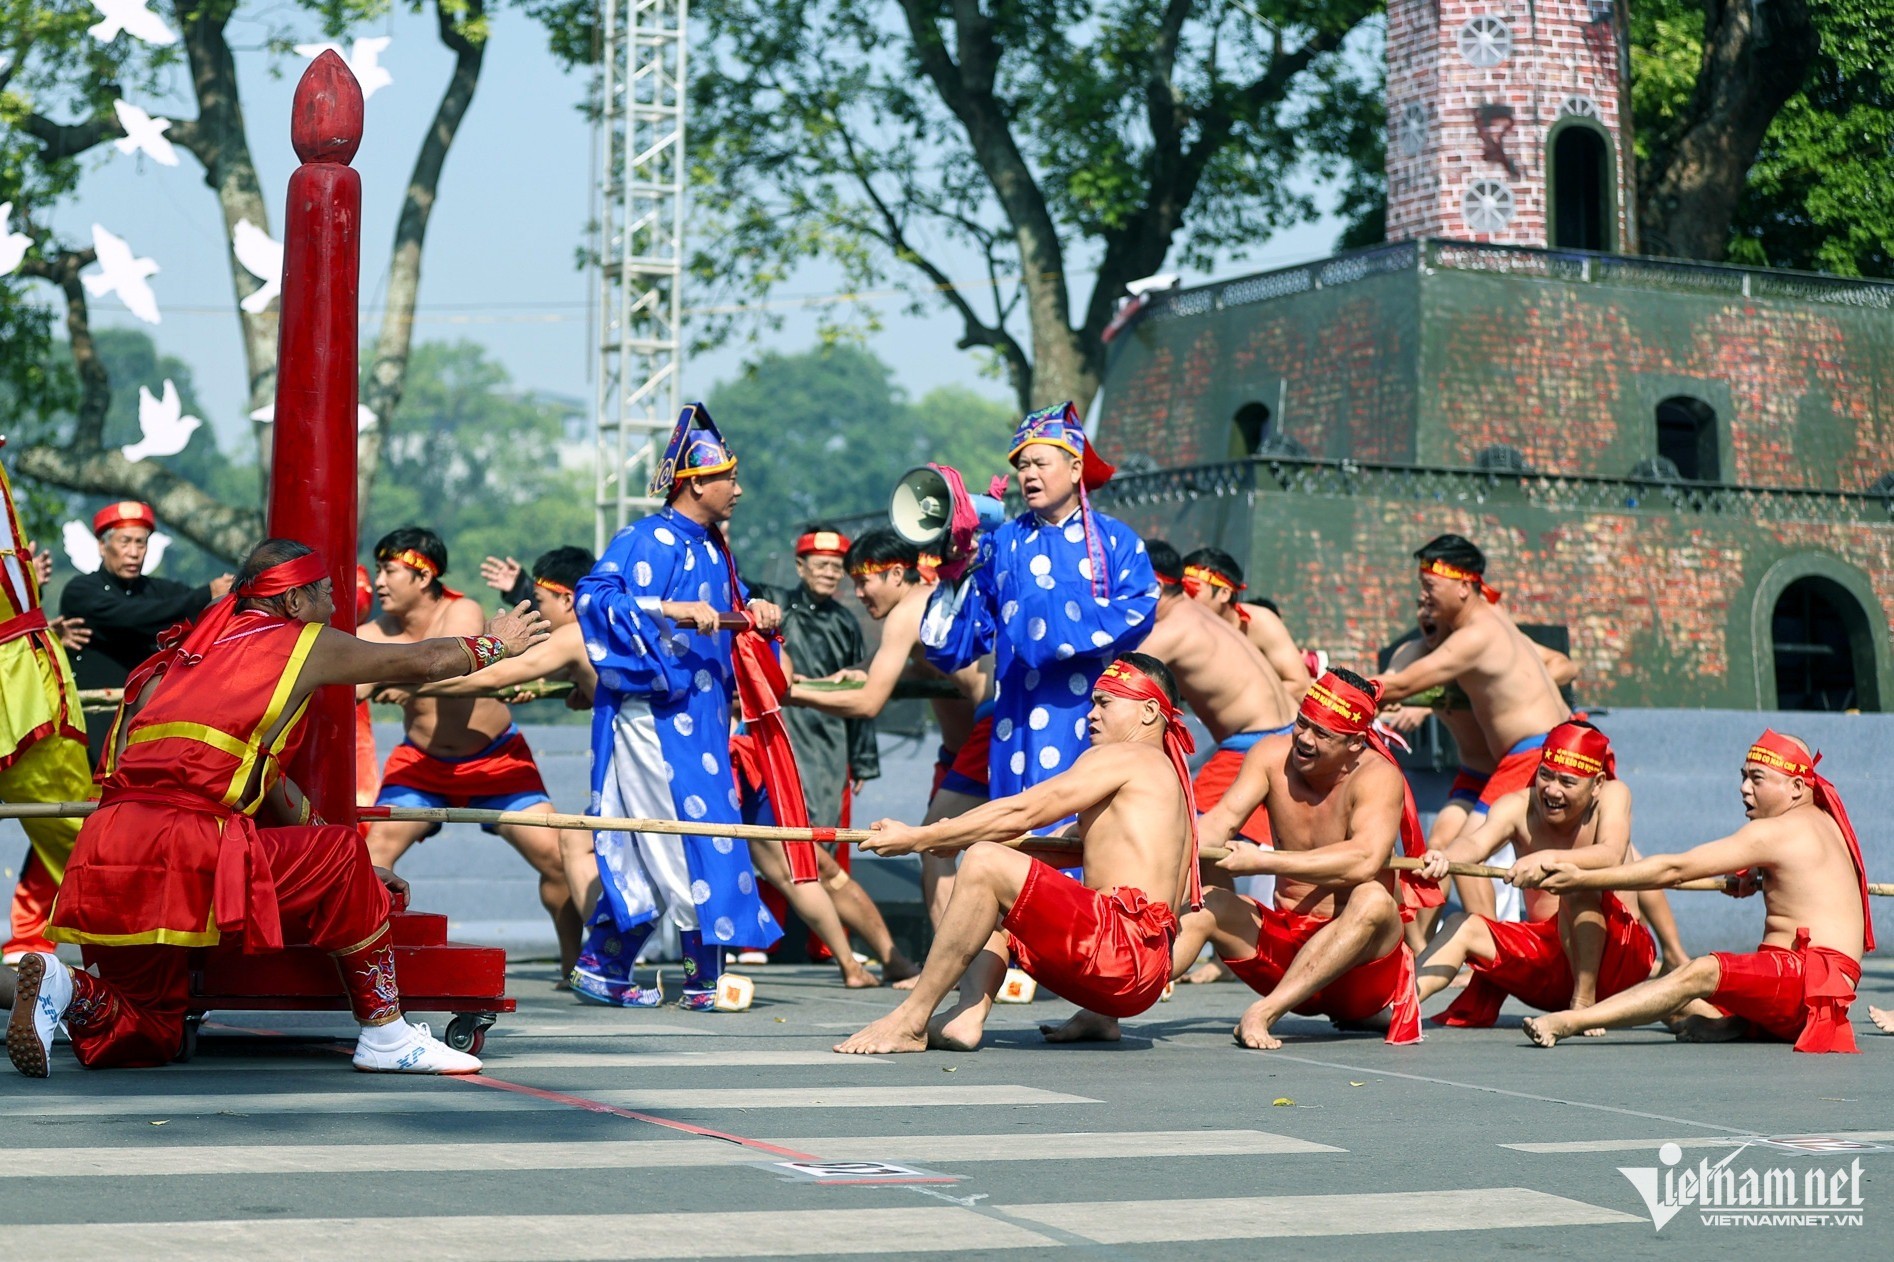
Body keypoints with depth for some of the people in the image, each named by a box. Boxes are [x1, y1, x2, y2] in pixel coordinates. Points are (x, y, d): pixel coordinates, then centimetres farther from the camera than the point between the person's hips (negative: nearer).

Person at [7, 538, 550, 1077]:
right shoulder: (302, 643, 7)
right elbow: (424, 661, 19)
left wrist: (350, 874, 37)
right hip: (184, 849, -7)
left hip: (103, 864, 8)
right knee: (339, 854, 9)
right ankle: (386, 1035, 10)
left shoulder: (187, 651, 28)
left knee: (148, 1036, 19)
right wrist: (496, 643, 41)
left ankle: (66, 988, -8)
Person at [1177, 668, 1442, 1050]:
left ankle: (1264, 1013, -40)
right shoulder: (1273, 756, -2)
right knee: (1202, 902, -15)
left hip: (1363, 961, -5)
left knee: (1373, 900, -35)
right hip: (1284, 939, 5)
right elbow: (1222, 820, -14)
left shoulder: (1377, 776, -16)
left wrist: (1263, 861, -36)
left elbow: (1364, 861, -34)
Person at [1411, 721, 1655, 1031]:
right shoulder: (1518, 807, -5)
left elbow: (1612, 856, -30)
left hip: (1619, 959, -3)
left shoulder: (1612, 795, -10)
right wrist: (1444, 858, -50)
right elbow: (1477, 842, -26)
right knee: (1463, 927, -15)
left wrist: (1549, 859, -48)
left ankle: (1585, 1002, -26)